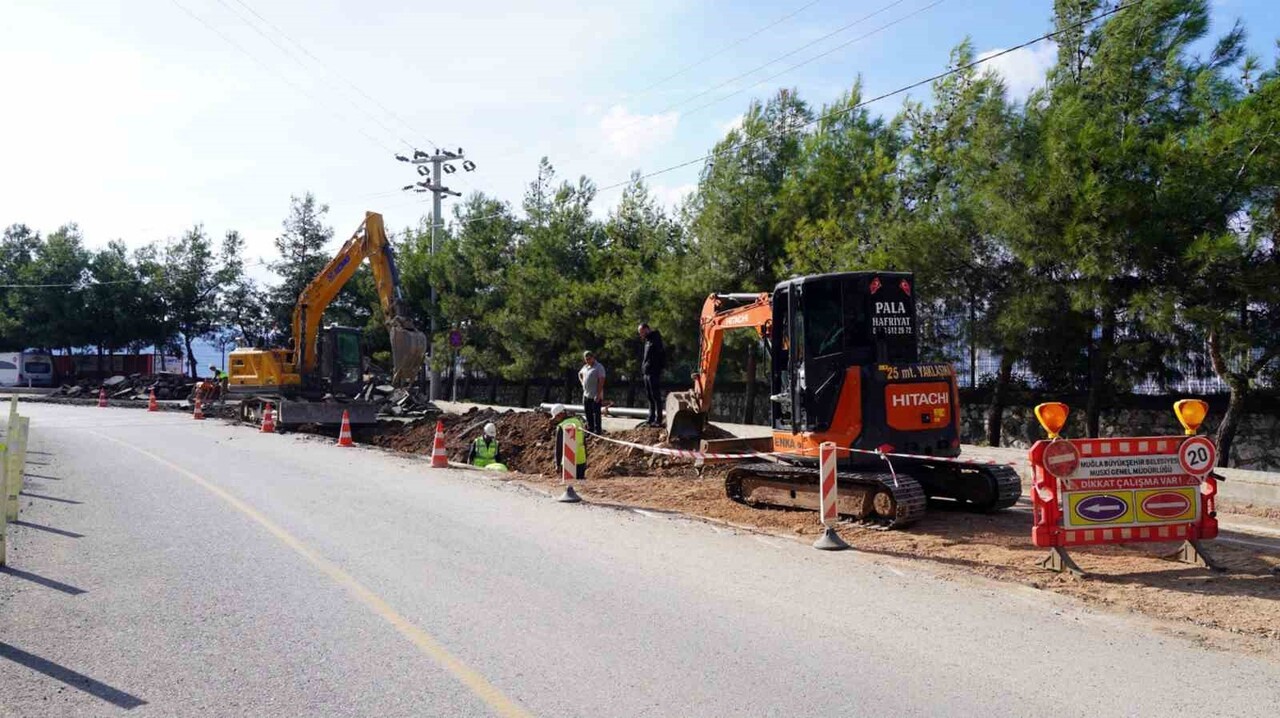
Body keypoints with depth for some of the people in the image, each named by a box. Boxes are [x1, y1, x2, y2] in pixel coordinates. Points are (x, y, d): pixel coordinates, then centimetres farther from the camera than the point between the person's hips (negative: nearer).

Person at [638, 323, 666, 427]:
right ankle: (651, 419, 19)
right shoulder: (647, 341, 18)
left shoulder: (655, 340, -11)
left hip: (654, 373, -10)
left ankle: (658, 420, -4)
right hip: (647, 373, 10)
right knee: (649, 397, 13)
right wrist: (643, 369, 14)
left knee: (656, 397, -6)